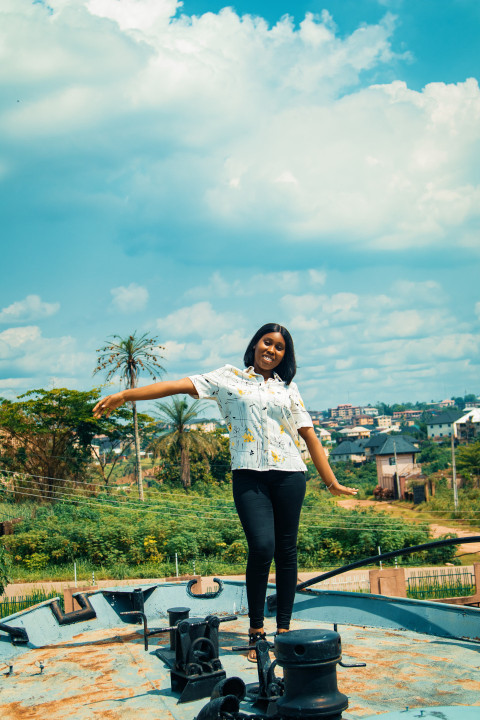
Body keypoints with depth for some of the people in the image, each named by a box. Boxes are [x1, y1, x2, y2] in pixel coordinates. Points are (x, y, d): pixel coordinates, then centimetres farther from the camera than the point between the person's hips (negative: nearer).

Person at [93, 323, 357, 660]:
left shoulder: (288, 388, 17)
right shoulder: (230, 378, 10)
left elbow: (310, 435, 16)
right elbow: (182, 385, 0)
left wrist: (332, 482, 12)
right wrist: (125, 395, -8)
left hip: (289, 473, 3)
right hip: (249, 474, -3)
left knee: (286, 551, 3)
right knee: (262, 547, -16)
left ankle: (284, 630, 13)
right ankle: (256, 632, -3)